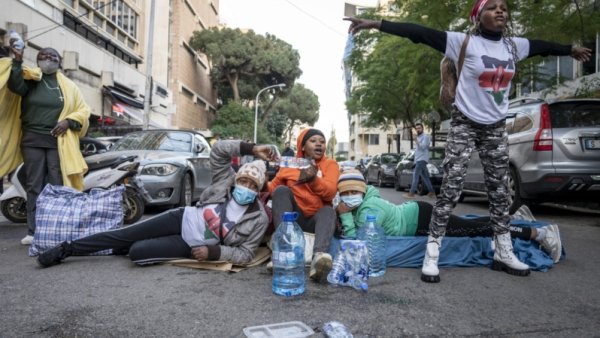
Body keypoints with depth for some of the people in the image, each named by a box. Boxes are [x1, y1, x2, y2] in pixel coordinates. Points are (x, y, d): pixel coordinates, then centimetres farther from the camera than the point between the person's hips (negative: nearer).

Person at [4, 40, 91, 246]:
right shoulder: (30, 80, 8)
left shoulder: (68, 85, 12)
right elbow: (15, 86, -14)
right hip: (32, 141, 0)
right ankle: (33, 231, 3)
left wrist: (68, 121, -8)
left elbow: (83, 111, 10)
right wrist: (17, 60, -24)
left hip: (58, 142, 0)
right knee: (34, 187, 1)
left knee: (57, 188, -2)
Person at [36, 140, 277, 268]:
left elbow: (246, 254, -15)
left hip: (192, 245, -2)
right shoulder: (228, 181, -8)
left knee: (137, 252, -19)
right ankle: (66, 249, 14)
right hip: (182, 218, 3)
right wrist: (251, 149, -21)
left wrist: (212, 252, -25)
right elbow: (218, 150, -12)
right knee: (123, 235, -2)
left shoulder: (259, 219, -15)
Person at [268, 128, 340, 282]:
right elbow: (272, 187, 6)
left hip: (316, 219, -1)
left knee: (328, 211, -31)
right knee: (282, 190, -23)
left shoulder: (330, 164, 6)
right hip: (294, 217, 1)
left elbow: (330, 192, -13)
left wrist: (314, 179, -31)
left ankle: (319, 258, -61)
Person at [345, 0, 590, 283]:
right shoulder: (464, 43, -11)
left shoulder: (514, 46, 6)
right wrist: (376, 24, -26)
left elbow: (542, 46, 26)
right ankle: (431, 255, -4)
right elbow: (419, 34, -19)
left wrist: (571, 49, 44)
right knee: (451, 189, -10)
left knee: (500, 191, 10)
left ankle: (503, 253, 22)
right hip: (465, 124, -5)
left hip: (495, 127, 6)